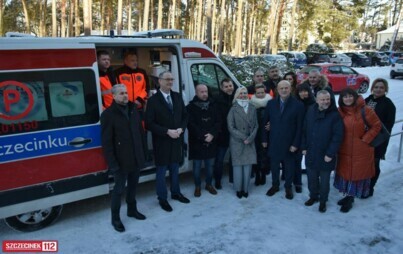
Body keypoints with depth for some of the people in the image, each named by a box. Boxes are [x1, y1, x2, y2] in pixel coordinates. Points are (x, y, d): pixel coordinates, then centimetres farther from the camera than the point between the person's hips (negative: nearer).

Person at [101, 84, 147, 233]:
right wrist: (112, 163, -18)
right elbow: (106, 142, -14)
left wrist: (143, 153, 10)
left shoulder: (133, 110, 7)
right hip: (121, 161, -6)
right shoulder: (108, 114, -12)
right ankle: (115, 218, 23)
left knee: (133, 186, 20)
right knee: (119, 189, 6)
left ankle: (132, 210, 39)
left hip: (136, 158, 6)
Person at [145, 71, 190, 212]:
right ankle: (162, 198, 23)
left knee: (175, 169, 18)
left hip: (176, 140, 5)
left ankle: (175, 193, 36)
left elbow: (185, 116, 9)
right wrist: (167, 131, -21)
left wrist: (181, 129, -9)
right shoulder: (153, 100, -11)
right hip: (162, 142, -4)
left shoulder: (178, 97, 5)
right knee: (161, 171, 8)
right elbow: (149, 123, -15)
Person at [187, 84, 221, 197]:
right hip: (197, 142, -3)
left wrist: (212, 134, -13)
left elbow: (218, 122, 3)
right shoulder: (191, 107, -4)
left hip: (211, 142, 3)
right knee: (197, 166, 6)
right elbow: (191, 125, -11)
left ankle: (209, 184, 29)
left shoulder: (212, 105, 7)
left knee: (210, 165, 12)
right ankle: (197, 186, 22)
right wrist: (203, 136, -16)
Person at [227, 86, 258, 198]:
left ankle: (245, 188, 13)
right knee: (238, 166, 0)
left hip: (250, 142, 3)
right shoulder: (233, 109, -3)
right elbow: (231, 127, -6)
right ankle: (238, 189, 12)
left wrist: (250, 138, -7)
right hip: (237, 142, -3)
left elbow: (256, 125, 7)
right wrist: (243, 137, -10)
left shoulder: (252, 108, 8)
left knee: (248, 166, 2)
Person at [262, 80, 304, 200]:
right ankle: (275, 185, 33)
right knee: (274, 165, 14)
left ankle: (288, 187, 32)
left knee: (289, 166, 13)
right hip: (273, 141, 2)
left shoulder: (298, 105, -8)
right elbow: (265, 122, 4)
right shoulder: (271, 103, 0)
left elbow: (299, 126, -8)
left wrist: (295, 144, -10)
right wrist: (264, 139, 2)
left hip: (289, 143, -2)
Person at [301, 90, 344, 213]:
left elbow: (338, 136, -16)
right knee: (312, 178, 18)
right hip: (310, 153, 4)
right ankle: (313, 196, 40)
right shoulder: (311, 111, -1)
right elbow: (304, 130, 5)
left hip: (325, 156, -3)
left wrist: (330, 153, -17)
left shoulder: (335, 115, -14)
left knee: (324, 180, 13)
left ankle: (323, 201, 32)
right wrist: (304, 147, 2)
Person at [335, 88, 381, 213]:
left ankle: (350, 199, 23)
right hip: (344, 150, 4)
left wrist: (365, 139, -11)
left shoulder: (365, 110, -14)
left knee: (357, 174, 8)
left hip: (361, 150, -4)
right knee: (345, 172, 15)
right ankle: (347, 195, 34)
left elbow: (377, 125, -6)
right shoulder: (340, 111, -1)